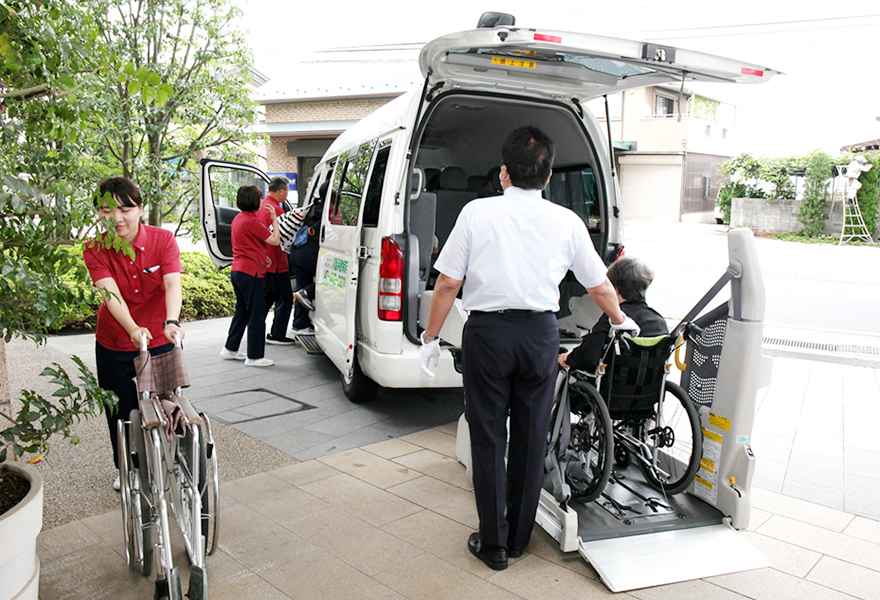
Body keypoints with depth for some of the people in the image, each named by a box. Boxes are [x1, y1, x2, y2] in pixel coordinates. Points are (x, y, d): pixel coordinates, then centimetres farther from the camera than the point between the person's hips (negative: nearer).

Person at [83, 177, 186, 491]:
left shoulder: (162, 239, -13)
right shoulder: (95, 250, -12)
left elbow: (173, 285, -28)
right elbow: (110, 293, -27)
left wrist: (171, 321, -47)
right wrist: (133, 328, -45)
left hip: (162, 341, -1)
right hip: (114, 345, 1)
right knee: (121, 410, 14)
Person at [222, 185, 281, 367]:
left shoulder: (238, 219, 13)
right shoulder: (252, 221, -17)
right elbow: (275, 240, -15)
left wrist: (262, 256, 14)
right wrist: (274, 218, -5)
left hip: (237, 270, 10)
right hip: (250, 272, -10)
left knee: (242, 311, 19)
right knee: (256, 315, -3)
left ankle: (230, 349, 26)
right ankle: (254, 357, 2)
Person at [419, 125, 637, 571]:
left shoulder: (477, 212, -4)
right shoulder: (567, 221, 2)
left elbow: (447, 284, -4)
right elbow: (600, 287, 12)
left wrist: (430, 338, 7)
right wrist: (621, 321, 31)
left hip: (487, 331, -2)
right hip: (540, 333, 2)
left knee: (488, 438, 8)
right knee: (531, 438, 14)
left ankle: (493, 543, 17)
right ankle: (519, 537, 28)